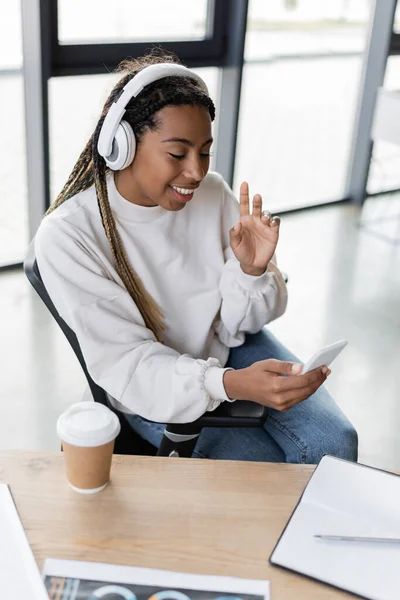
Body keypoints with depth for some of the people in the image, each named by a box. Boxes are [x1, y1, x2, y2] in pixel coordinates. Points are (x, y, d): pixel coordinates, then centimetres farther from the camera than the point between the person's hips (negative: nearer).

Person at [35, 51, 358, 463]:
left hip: (230, 348, 4)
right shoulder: (65, 237, -22)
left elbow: (239, 322, -3)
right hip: (156, 391, -3)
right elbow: (126, 366, -23)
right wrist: (229, 384, -39)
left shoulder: (212, 193, -10)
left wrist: (251, 270, -25)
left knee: (333, 441, -11)